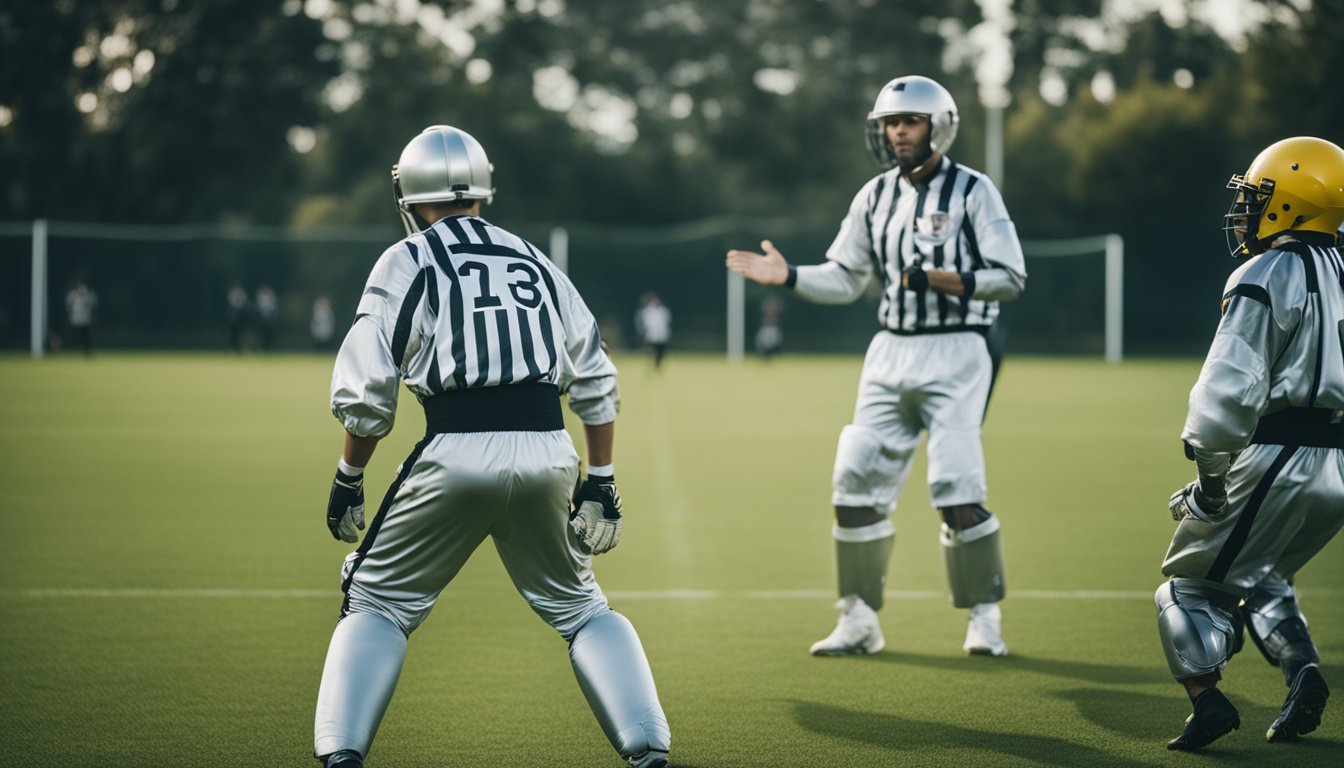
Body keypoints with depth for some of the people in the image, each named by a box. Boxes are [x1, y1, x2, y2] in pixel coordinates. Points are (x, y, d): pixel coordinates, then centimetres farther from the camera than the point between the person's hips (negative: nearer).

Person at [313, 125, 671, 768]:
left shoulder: (406, 263, 6)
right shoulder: (535, 262, 19)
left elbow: (367, 393, 0)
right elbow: (596, 383, 14)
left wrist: (347, 480, 11)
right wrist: (601, 483, 17)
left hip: (457, 451, -3)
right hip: (547, 451, 3)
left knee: (378, 603, 12)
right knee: (579, 607, 21)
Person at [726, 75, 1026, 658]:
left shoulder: (973, 192, -6)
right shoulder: (876, 196, 11)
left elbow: (1010, 277, -10)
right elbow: (845, 280, 16)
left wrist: (943, 281, -22)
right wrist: (788, 276, 1)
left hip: (954, 352, -5)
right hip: (891, 351, 6)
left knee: (957, 489, -12)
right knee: (858, 481, 1)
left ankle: (984, 616, 3)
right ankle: (860, 620, 10)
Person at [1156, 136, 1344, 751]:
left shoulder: (1266, 279, -12)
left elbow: (1228, 388, -16)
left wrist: (1210, 470, -10)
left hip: (1274, 462, -7)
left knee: (1193, 583, 7)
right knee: (1258, 579, 25)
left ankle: (1206, 696, -7)